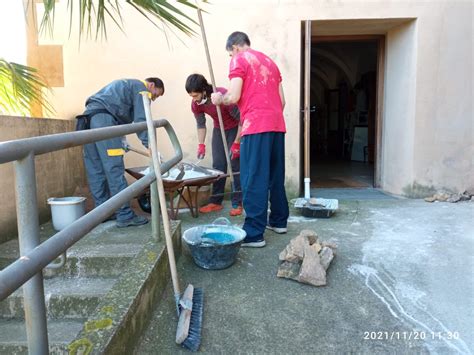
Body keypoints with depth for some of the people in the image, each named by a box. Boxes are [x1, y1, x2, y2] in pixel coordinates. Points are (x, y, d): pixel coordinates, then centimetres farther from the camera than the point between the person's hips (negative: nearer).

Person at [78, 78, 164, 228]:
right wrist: (150, 147, -8)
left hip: (88, 116, 10)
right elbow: (140, 120, -6)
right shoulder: (141, 88, 6)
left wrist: (120, 140, 25)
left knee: (95, 170, 8)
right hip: (103, 119, -9)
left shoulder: (126, 85, 34)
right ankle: (125, 215, -9)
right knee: (114, 169, -11)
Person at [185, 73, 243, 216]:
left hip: (235, 128, -5)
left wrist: (236, 143, -23)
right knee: (218, 165, 2)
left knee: (236, 165, -9)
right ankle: (216, 202, 9)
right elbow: (201, 125, 1)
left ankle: (237, 204, -4)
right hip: (218, 129, 5)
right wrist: (201, 144, -10)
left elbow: (241, 119, -24)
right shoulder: (195, 104, -16)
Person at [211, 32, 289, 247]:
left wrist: (219, 99, 9)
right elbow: (282, 100, 20)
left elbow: (234, 97, -10)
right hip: (277, 125, 8)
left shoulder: (239, 60, 1)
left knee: (254, 181, -7)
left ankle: (254, 234, -5)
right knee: (276, 176, 15)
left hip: (256, 127, -8)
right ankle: (279, 221, 26)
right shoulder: (269, 61, 23)